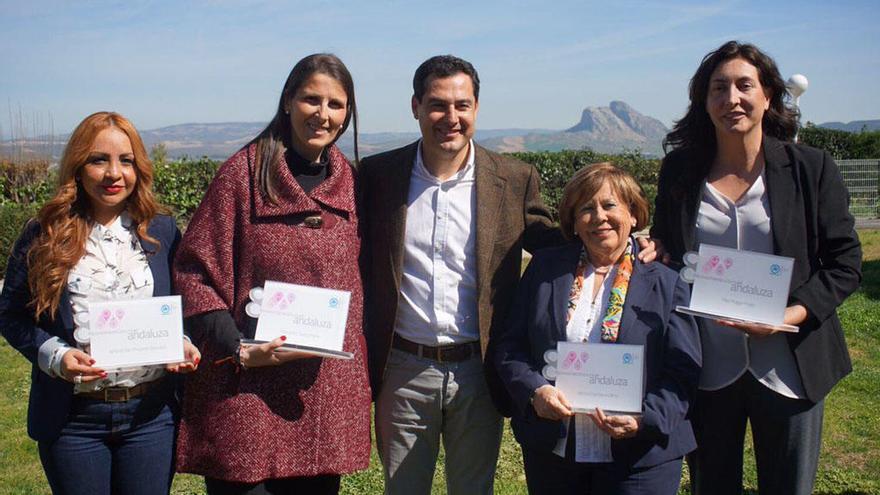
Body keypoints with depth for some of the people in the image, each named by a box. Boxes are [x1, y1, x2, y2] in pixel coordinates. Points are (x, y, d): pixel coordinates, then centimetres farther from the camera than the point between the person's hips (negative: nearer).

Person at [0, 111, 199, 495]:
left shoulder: (162, 232, 4)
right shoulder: (44, 236, -1)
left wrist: (183, 345, -8)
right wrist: (54, 355, -14)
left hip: (151, 412, 1)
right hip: (72, 417, -1)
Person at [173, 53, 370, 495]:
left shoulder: (350, 182, 9)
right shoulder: (244, 173, -5)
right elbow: (193, 272, -5)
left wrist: (366, 379, 8)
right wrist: (237, 349, -15)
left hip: (328, 396, 4)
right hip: (248, 397, -4)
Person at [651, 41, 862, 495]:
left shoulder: (810, 168, -4)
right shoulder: (679, 171, 3)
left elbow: (845, 262, -3)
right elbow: (663, 252, 14)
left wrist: (793, 314, -18)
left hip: (788, 368, -1)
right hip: (707, 369, 2)